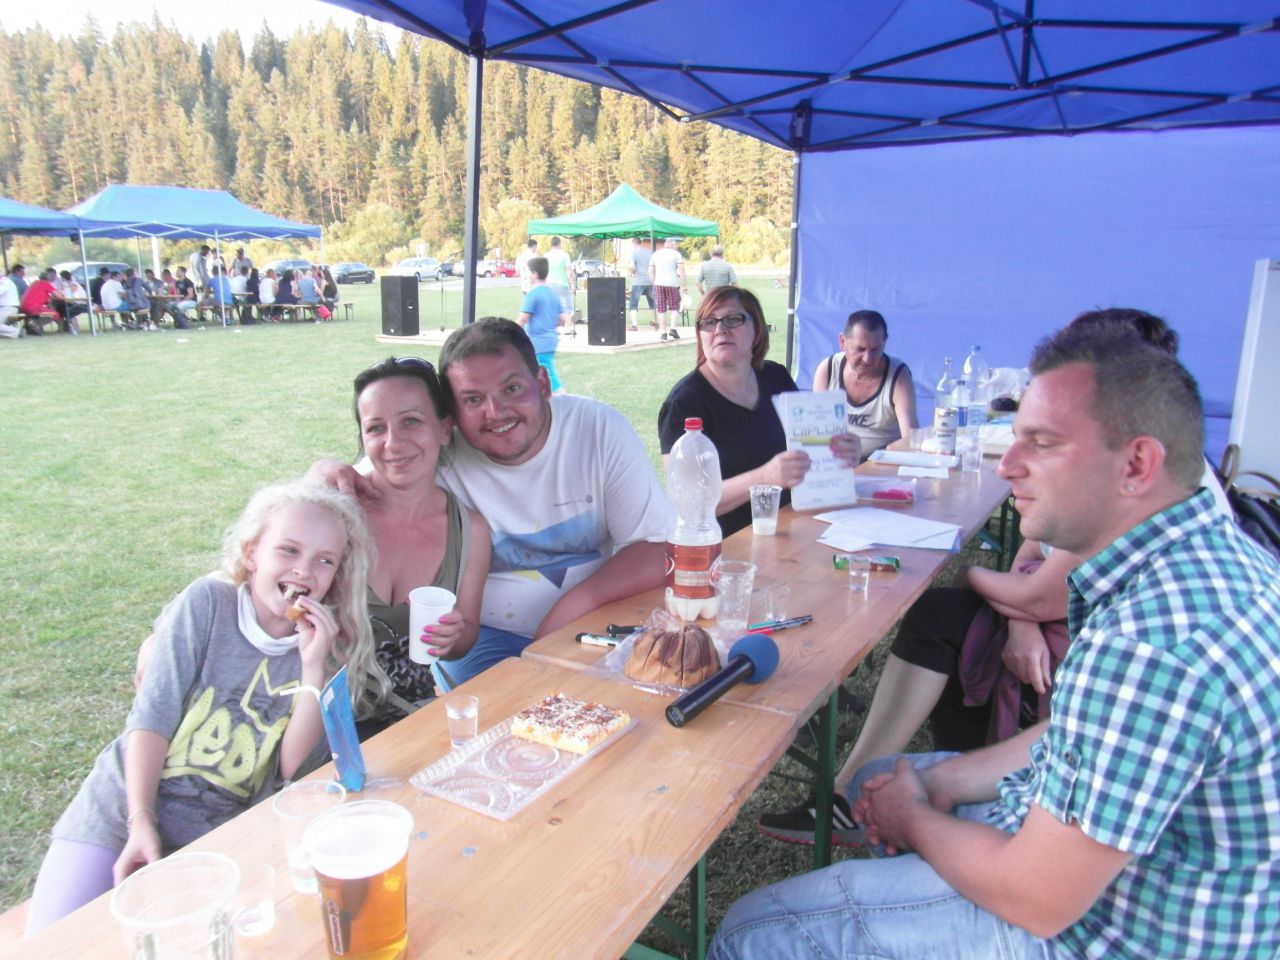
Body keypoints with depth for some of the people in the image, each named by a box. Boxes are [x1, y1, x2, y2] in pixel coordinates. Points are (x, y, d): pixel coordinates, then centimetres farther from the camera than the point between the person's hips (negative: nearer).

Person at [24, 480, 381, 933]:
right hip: (123, 809, 0)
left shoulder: (330, 650, -3)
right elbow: (151, 716, -9)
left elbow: (295, 770, -10)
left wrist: (313, 668, -21)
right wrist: (141, 822, -17)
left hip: (219, 840, 1)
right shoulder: (207, 603, -7)